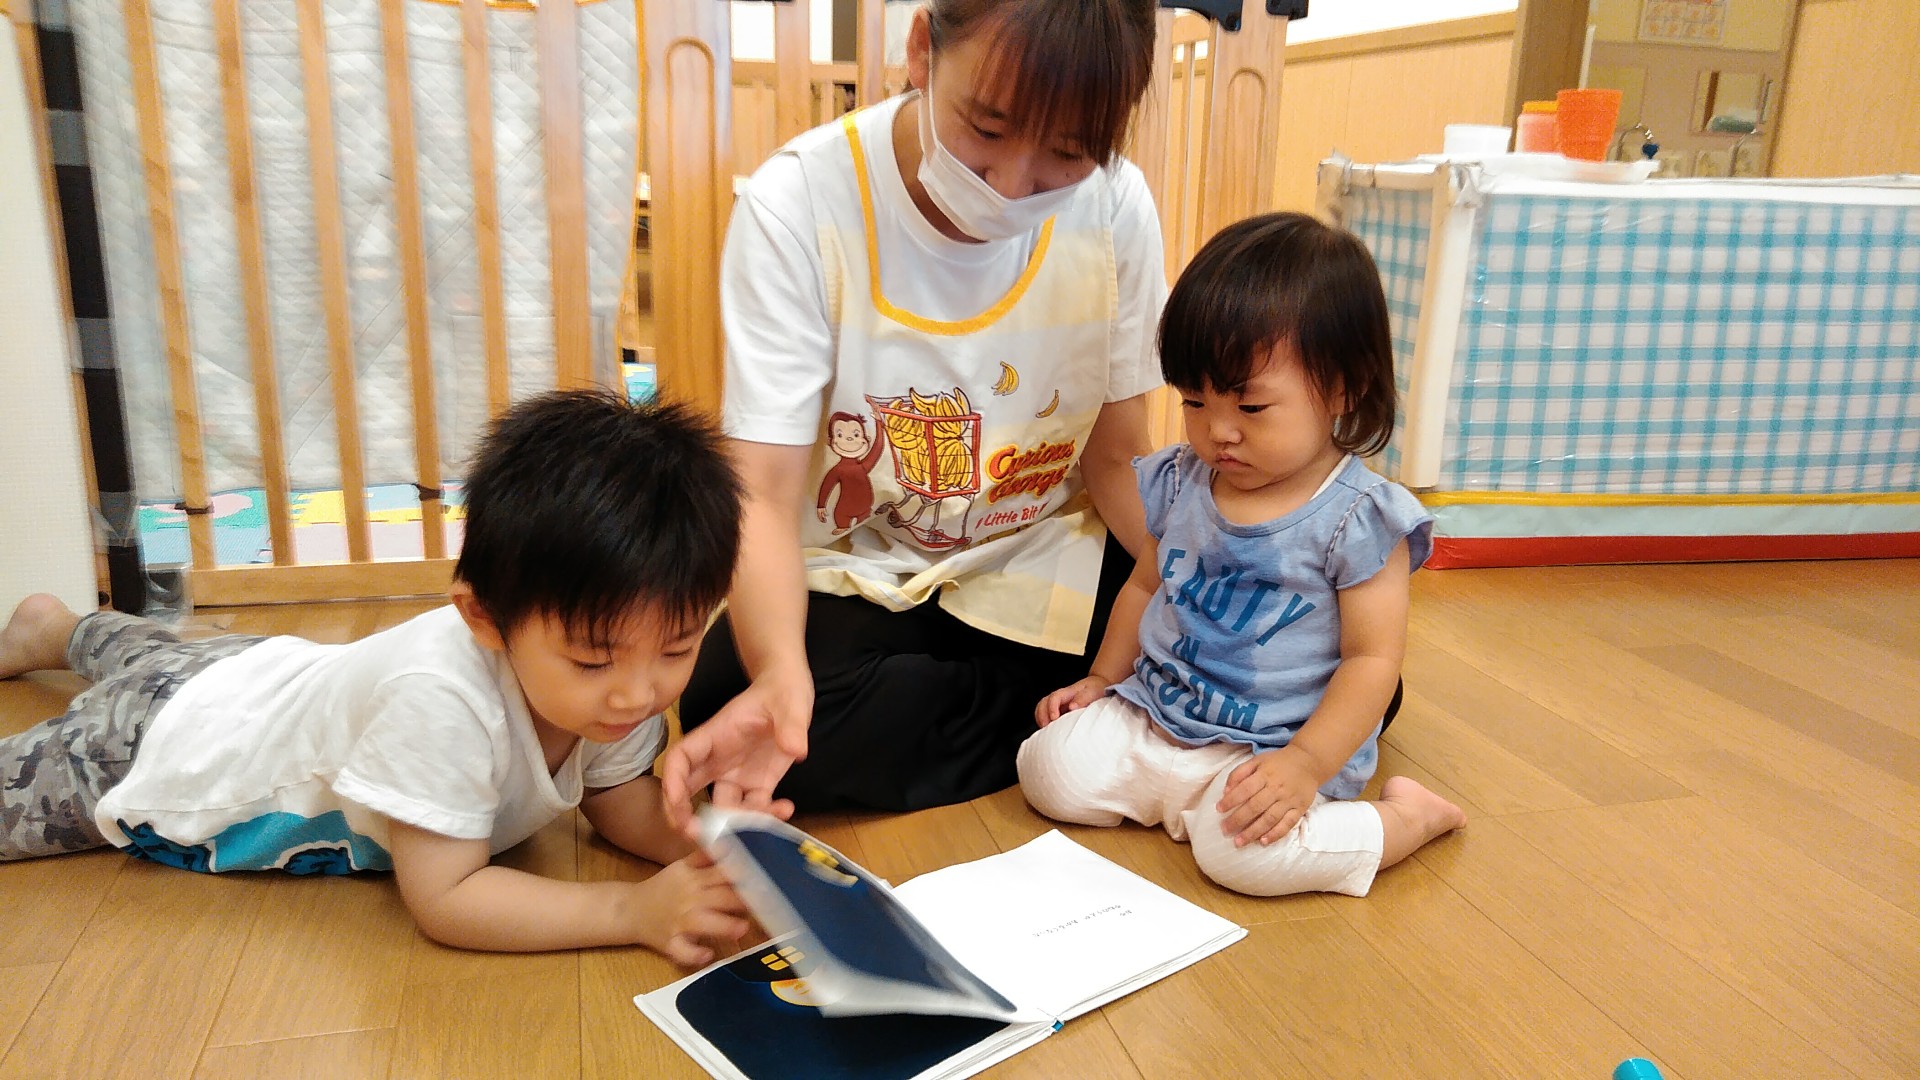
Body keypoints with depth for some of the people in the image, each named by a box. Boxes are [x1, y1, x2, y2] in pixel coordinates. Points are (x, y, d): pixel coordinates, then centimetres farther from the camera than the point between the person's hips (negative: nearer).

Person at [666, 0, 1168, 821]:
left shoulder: (1115, 207, -13)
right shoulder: (798, 203, -21)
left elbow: (1117, 460, -3)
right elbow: (763, 492, -24)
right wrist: (781, 674, -43)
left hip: (1042, 559, 1)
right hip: (855, 571, 0)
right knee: (724, 713, -30)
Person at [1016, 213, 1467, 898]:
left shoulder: (1359, 519, -14)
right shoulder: (1180, 483, 3)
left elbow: (1374, 657, -14)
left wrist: (1306, 764, -24)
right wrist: (1103, 676, 12)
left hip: (1276, 746, -5)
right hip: (1149, 715, 6)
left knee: (1242, 850, -30)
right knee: (1049, 769, -11)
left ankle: (1408, 816, -1)